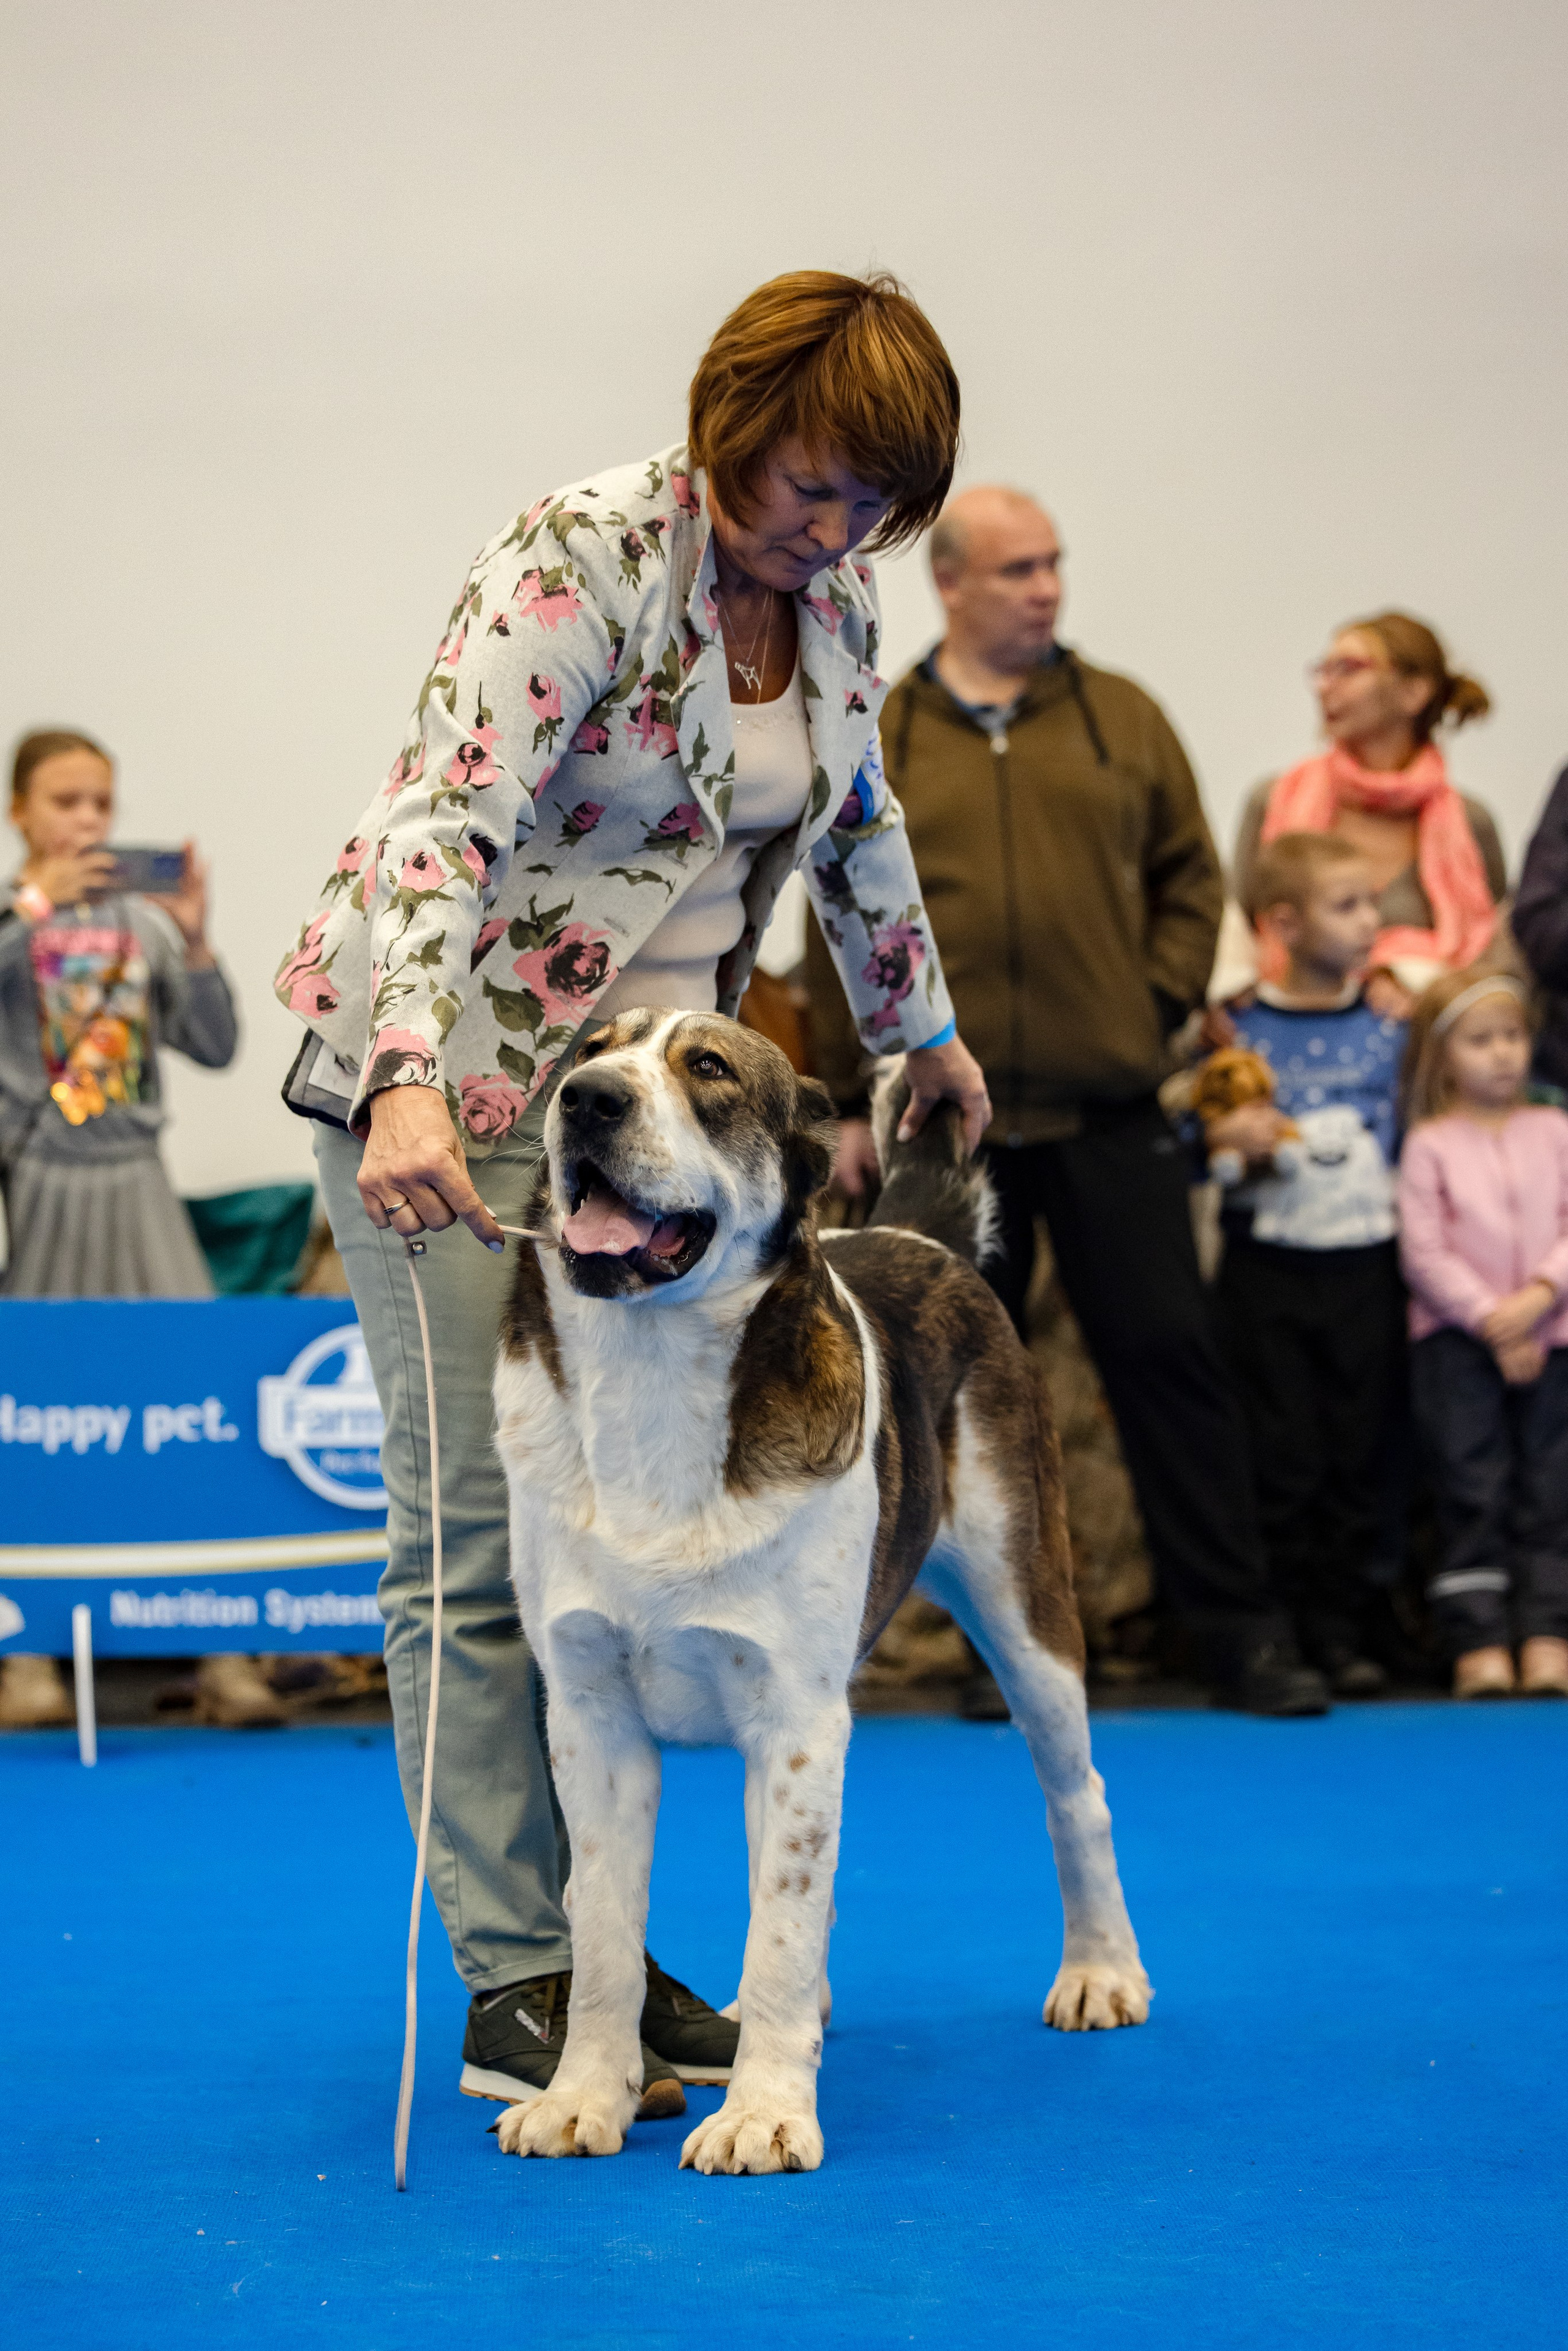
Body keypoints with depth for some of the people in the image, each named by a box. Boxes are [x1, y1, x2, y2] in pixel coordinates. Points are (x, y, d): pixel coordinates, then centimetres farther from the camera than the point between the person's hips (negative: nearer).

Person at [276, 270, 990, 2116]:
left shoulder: (834, 597, 5)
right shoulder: (581, 563, -18)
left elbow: (857, 822, 22)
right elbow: (447, 823, -27)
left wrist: (918, 1029, 32)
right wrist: (411, 1087, -39)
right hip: (452, 1085, -7)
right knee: (481, 1519, -6)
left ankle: (589, 1934, 13)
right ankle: (514, 1988, -1)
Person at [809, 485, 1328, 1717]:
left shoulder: (1123, 717, 8)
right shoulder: (879, 741, 5)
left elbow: (1190, 875, 13)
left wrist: (1161, 1002, -1)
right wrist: (852, 1100, 2)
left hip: (1109, 1113, 0)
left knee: (1168, 1355, -2)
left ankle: (1241, 1630, 4)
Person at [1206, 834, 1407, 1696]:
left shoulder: (1388, 1031, 7)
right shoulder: (1239, 1033, -1)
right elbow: (1197, 1145, 1)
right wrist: (1228, 1142, -19)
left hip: (1365, 1266, 3)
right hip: (1268, 1266, -3)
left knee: (1357, 1457, 4)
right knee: (1282, 1461, -2)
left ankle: (1341, 1629, 12)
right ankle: (1284, 1631, 7)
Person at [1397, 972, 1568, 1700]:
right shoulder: (1430, 1145, 2)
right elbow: (1424, 1252, -5)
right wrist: (1490, 1319, -13)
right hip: (1456, 1338, -2)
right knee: (1473, 1490, -4)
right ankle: (1479, 1641, -4)